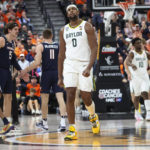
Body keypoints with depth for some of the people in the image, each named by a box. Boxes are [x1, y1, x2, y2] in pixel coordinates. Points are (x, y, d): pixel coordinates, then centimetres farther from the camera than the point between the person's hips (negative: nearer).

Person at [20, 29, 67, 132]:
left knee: (45, 99, 10)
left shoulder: (40, 47, -2)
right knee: (60, 97, -4)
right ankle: (63, 122, -16)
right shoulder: (59, 46, 7)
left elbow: (37, 63, -11)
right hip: (57, 73, 2)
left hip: (46, 73, -2)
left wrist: (26, 71, -1)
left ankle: (44, 122, 20)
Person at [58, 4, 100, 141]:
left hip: (84, 65, -3)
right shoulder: (64, 30, 12)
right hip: (69, 65, 3)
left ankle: (93, 117, 33)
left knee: (86, 98, 0)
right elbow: (61, 54, 15)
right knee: (70, 96, -9)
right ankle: (72, 130, -8)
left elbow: (94, 49, -8)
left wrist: (89, 67, -22)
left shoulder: (87, 27, -1)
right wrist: (60, 77, 11)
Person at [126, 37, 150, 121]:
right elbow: (127, 61, -26)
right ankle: (137, 113, 26)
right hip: (136, 77, -1)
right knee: (137, 95, 8)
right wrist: (132, 65, -47)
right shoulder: (132, 53, -6)